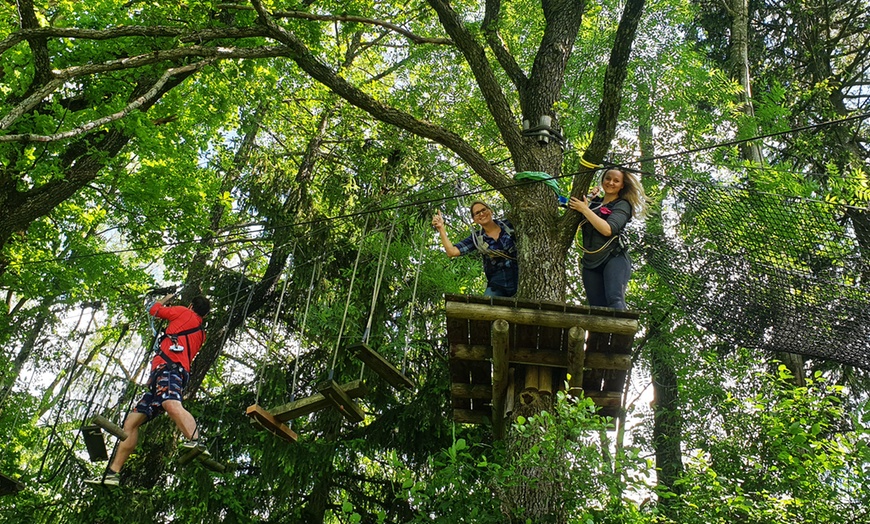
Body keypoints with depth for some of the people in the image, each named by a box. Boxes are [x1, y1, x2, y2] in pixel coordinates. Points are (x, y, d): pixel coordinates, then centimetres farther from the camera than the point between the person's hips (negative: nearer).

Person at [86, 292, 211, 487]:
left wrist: (166, 298, 42)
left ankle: (196, 443, -59)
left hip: (169, 367, -9)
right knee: (132, 420, 6)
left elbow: (154, 309, 22)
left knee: (172, 405, -39)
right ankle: (113, 472, 2)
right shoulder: (201, 334, 31)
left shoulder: (184, 313, 13)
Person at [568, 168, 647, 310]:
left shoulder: (622, 205, 3)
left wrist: (584, 209, -8)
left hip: (614, 258, -5)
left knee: (615, 300, -25)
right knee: (597, 308, -2)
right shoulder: (593, 202, 18)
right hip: (590, 263, 5)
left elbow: (608, 230, -13)